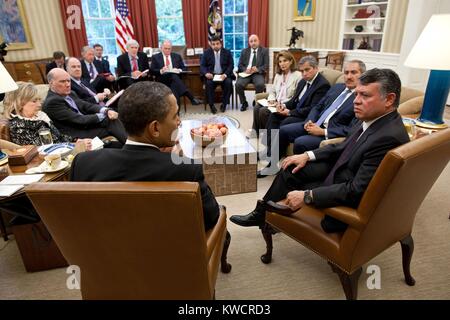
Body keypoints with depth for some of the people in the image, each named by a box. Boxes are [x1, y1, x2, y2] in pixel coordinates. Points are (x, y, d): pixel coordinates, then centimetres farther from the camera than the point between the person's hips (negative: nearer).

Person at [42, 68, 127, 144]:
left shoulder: (70, 94, 13)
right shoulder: (52, 102, -13)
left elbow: (87, 106, 7)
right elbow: (79, 120, -18)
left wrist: (106, 111, -12)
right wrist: (103, 115, -12)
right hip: (77, 137, -7)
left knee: (113, 118, -13)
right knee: (110, 121, -19)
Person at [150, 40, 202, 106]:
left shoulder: (177, 56, 19)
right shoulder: (155, 57, 13)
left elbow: (184, 68, 16)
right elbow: (152, 71, 4)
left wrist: (179, 70, -7)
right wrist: (161, 71, -16)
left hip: (176, 77, 2)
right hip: (162, 80, -2)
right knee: (173, 76, -35)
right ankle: (192, 98, -44)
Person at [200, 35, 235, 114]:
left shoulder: (227, 52, 7)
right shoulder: (206, 53, 8)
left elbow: (231, 65, 0)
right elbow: (202, 65, 2)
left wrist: (225, 74, -19)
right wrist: (206, 73, -21)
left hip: (224, 75, 0)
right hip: (211, 75, 0)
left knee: (228, 82, -30)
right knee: (208, 83, -31)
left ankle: (224, 104, -12)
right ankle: (211, 105, -17)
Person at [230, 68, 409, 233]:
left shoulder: (389, 137, -30)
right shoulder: (373, 118, -4)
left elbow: (356, 191, -31)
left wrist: (307, 196, -28)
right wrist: (308, 156, 1)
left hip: (349, 203, -8)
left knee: (292, 194, -2)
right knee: (291, 168, 5)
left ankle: (264, 216, 29)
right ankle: (262, 213, 21)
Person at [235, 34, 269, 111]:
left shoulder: (264, 51, 9)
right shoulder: (244, 51, 16)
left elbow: (266, 66, 0)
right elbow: (240, 65, 10)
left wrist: (257, 69, -19)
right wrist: (245, 69, -12)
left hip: (258, 73, -2)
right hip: (246, 73, 2)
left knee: (260, 84, -34)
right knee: (238, 84, -27)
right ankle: (244, 103, -3)